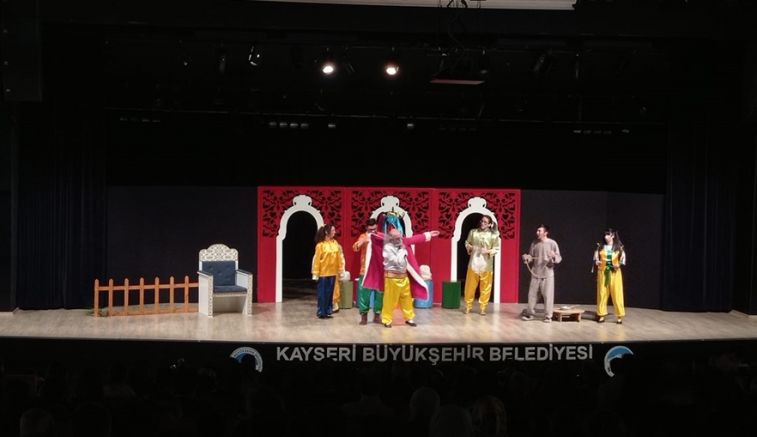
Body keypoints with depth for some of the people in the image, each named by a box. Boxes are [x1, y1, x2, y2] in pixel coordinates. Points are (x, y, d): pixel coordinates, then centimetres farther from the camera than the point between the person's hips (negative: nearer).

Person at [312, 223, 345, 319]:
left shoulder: (335, 243, 5)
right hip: (323, 273, -5)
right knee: (322, 293, 2)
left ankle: (328, 311, 17)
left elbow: (339, 257, 9)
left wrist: (340, 270, 8)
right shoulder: (320, 245, -10)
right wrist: (315, 273, -11)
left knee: (330, 293, 9)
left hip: (332, 272, 5)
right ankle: (321, 313, 9)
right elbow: (316, 260, -9)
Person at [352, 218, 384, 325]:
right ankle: (364, 315, 6)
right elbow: (355, 248, -11)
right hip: (366, 270, -1)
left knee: (379, 293, 4)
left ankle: (377, 315, 15)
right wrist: (364, 241, -25)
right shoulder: (363, 236, 3)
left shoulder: (381, 236, 4)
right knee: (364, 293, -1)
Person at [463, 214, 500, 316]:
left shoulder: (493, 235, -3)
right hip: (473, 263, 1)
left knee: (485, 288, 4)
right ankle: (468, 306, 19)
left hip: (486, 264, -1)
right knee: (470, 286, 6)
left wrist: (488, 251, -18)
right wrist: (470, 247, -10)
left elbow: (496, 249, -1)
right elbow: (467, 243, 11)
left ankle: (482, 308, 15)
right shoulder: (473, 232, 3)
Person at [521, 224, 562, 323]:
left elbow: (559, 259, -7)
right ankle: (530, 313, 18)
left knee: (548, 295, -3)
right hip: (535, 273, 4)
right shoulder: (534, 243, 5)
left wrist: (554, 256, -30)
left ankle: (548, 316, 5)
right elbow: (531, 256, 10)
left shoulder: (552, 243, -7)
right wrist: (526, 257, -12)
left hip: (548, 274, -4)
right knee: (532, 294, 8)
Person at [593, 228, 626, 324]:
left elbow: (623, 258, 3)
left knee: (617, 294, -2)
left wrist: (619, 264, -17)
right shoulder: (601, 247, 5)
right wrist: (596, 261, -15)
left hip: (615, 272, -2)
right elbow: (596, 257, 7)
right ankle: (601, 315, 9)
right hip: (603, 272, 2)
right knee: (602, 293, 2)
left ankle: (619, 316, 4)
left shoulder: (619, 247, 2)